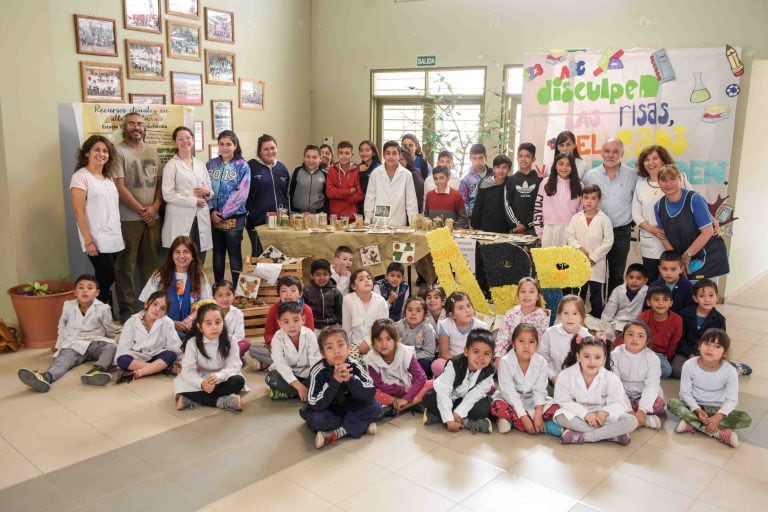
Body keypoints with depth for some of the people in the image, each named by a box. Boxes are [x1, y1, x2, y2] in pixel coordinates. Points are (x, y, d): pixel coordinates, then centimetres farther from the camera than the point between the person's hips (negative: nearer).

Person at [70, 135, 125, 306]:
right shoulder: (80, 176, -7)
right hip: (97, 241, -6)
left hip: (114, 239, 6)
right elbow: (78, 211, -12)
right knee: (107, 279, -8)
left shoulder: (108, 177, 14)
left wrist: (121, 236, 14)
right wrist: (88, 241, -17)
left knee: (106, 280, 9)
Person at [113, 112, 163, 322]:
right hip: (128, 218, -5)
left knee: (151, 263, 11)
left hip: (152, 217, 5)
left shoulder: (152, 151, 13)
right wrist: (141, 210, -9)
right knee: (126, 265, 0)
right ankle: (127, 308, 9)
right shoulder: (118, 151, -5)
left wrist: (154, 207, -3)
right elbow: (119, 187, -10)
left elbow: (159, 182, 12)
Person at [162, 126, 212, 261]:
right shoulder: (171, 165, -1)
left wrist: (207, 192, -3)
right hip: (180, 219, -5)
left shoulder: (200, 164, 16)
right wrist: (194, 201, -13)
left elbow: (209, 190, 20)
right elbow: (168, 195, -10)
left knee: (199, 262, 7)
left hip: (201, 218, 5)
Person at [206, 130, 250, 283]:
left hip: (234, 218, -3)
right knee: (217, 253, 12)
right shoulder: (210, 164, 8)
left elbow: (241, 194, -11)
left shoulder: (242, 166, -3)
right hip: (214, 217, 4)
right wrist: (212, 211, -10)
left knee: (234, 254, 3)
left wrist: (223, 213, -13)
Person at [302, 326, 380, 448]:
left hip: (350, 409, 2)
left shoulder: (355, 366, -17)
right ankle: (362, 425, -18)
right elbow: (315, 405, -30)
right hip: (327, 412, -2)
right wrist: (335, 380, -39)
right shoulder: (318, 371, -24)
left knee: (375, 407, -19)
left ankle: (337, 433, -22)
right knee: (315, 419, -33)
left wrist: (350, 379, -37)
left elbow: (370, 394, -22)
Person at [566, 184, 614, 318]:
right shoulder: (576, 218, 4)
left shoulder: (604, 219, -4)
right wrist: (579, 248, -12)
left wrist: (593, 257, -11)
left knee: (596, 294, 5)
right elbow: (569, 236, 4)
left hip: (596, 263, -2)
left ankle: (597, 320, 16)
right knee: (578, 293, 9)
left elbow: (608, 241, -7)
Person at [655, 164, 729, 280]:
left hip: (708, 259, -4)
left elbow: (707, 231, -18)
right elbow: (664, 237, 5)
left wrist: (687, 255, -15)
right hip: (685, 261, 4)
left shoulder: (694, 199, -15)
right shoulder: (659, 206, 0)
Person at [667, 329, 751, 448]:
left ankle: (692, 424, -28)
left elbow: (731, 400, -13)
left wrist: (718, 417, -28)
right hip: (695, 406, 0)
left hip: (717, 409, 1)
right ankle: (719, 433, -30)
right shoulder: (689, 365, -15)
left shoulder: (730, 371, -15)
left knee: (746, 419, -24)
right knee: (672, 403, -30)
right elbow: (685, 392, -9)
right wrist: (697, 410, -24)